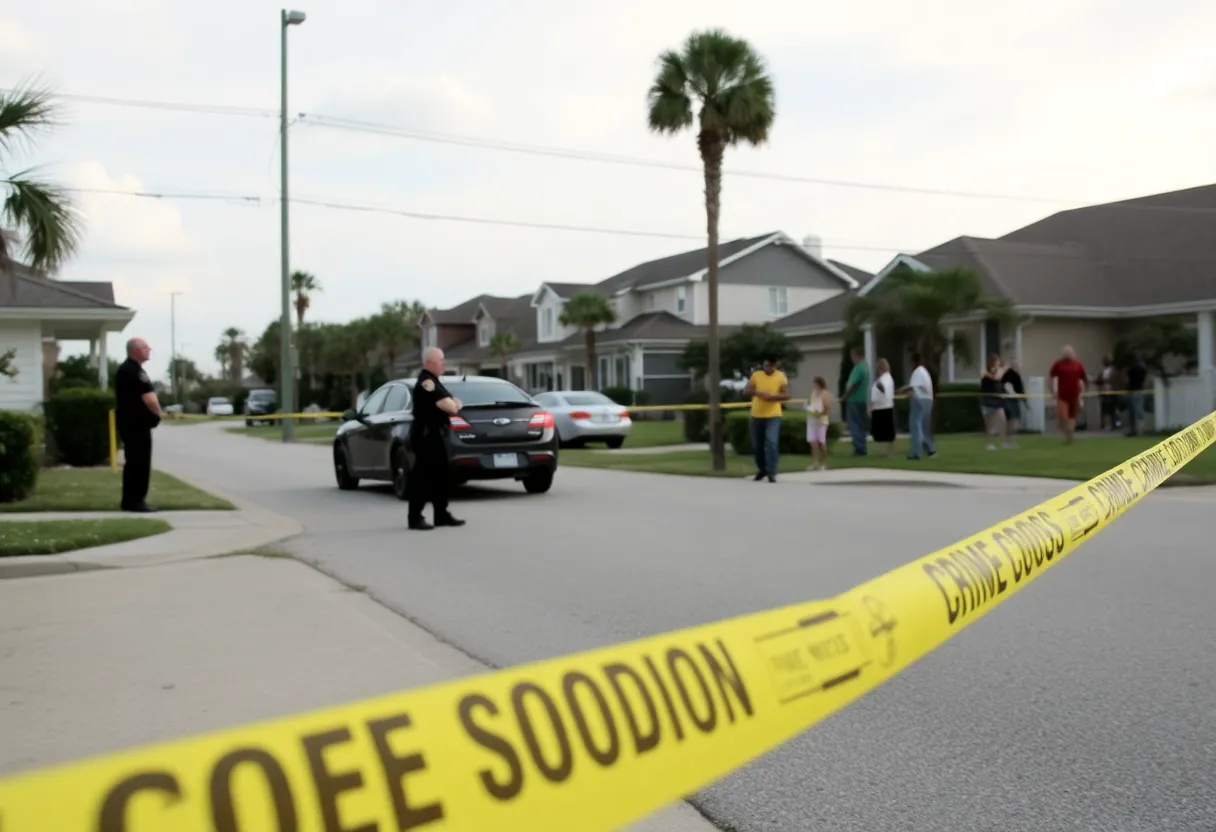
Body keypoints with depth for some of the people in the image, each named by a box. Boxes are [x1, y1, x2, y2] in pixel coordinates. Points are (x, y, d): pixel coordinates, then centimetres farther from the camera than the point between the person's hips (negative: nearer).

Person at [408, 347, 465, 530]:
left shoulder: (432, 382, 18)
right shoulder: (427, 382, -16)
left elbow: (450, 405, 21)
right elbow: (450, 407, -21)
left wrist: (452, 404, -1)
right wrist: (455, 404, 1)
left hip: (435, 434, 10)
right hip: (427, 434, -10)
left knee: (439, 475, 12)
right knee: (422, 476, -8)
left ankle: (441, 515, 18)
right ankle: (415, 518, -5)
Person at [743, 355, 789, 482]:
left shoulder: (781, 376, -2)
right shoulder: (756, 375, 3)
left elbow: (786, 395, -7)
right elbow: (745, 392, 1)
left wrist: (772, 396, -23)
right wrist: (756, 392, -19)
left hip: (773, 416, -3)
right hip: (757, 416, 3)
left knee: (771, 443, -16)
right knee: (757, 445, 11)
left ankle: (771, 472, -11)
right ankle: (761, 469, 32)